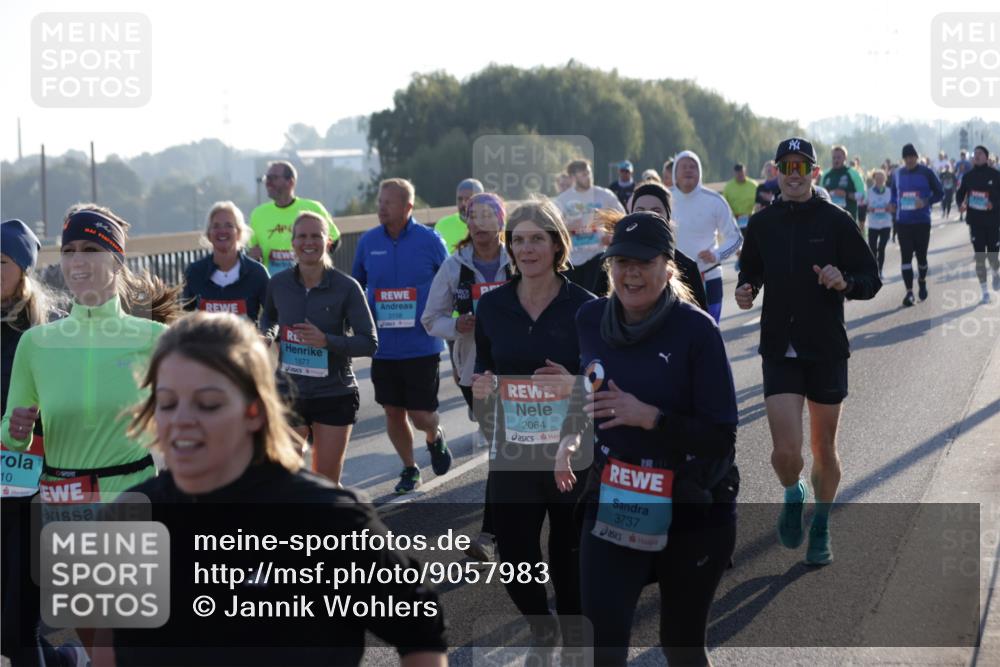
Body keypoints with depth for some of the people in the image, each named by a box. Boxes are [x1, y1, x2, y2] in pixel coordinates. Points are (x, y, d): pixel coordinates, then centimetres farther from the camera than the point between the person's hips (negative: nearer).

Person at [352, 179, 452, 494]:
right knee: (393, 412, 8)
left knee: (420, 414, -2)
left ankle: (435, 437, 33)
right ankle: (409, 468, 28)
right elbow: (356, 285, 15)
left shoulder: (430, 240, -6)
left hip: (422, 346, -3)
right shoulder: (368, 241, 1)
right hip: (383, 346, 3)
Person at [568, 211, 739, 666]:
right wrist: (568, 442, 5)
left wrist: (648, 416, -26)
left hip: (693, 510, -3)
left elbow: (722, 435, -17)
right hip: (612, 502, 3)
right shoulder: (589, 319, -1)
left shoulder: (697, 330, -15)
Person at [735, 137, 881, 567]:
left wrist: (844, 283, -21)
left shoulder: (835, 221, -4)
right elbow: (750, 273, 19)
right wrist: (745, 292, -3)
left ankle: (821, 527, 33)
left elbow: (871, 280, -1)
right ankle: (792, 495, 25)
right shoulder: (761, 224, 3)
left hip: (827, 350, -1)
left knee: (823, 449, 10)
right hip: (779, 350, 1)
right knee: (786, 451, -10)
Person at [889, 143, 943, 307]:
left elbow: (939, 193, -1)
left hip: (922, 221, -2)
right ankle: (909, 292, -2)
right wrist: (894, 204, -2)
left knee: (921, 255, 6)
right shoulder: (897, 174, 6)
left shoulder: (926, 173, -4)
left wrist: (926, 202, -17)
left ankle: (922, 281, 35)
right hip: (903, 222, 2)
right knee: (906, 256, -4)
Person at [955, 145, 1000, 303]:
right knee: (979, 258, 1)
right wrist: (961, 204, -12)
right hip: (975, 222, 2)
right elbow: (960, 193, 9)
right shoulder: (968, 176, 2)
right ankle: (984, 291, 11)